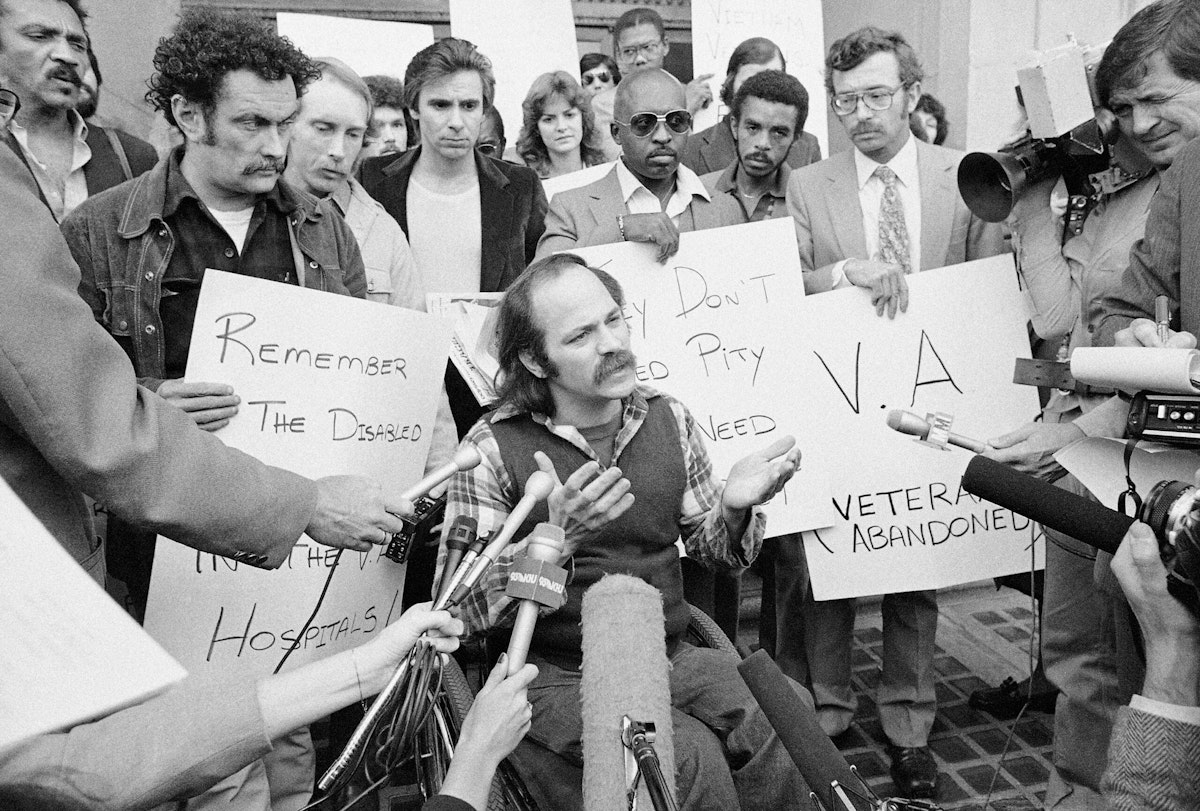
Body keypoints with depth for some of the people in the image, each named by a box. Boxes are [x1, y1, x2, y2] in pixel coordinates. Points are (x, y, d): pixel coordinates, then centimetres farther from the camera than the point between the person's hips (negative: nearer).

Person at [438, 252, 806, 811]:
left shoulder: (667, 419, 3)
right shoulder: (494, 447, -11)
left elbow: (711, 551, 12)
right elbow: (457, 608, -14)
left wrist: (734, 509, -13)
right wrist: (553, 541, -32)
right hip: (557, 677, -4)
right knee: (689, 760, -27)